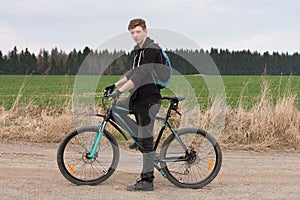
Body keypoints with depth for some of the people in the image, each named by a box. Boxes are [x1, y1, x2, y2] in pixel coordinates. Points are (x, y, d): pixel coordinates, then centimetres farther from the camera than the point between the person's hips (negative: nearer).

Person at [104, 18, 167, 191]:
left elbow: (141, 74, -25)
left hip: (149, 99, -10)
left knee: (146, 141, -6)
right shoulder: (139, 50, 15)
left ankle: (147, 181, 1)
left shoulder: (152, 49, -15)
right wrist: (115, 85, 20)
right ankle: (138, 138, 14)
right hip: (138, 96, 10)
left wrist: (120, 91, -28)